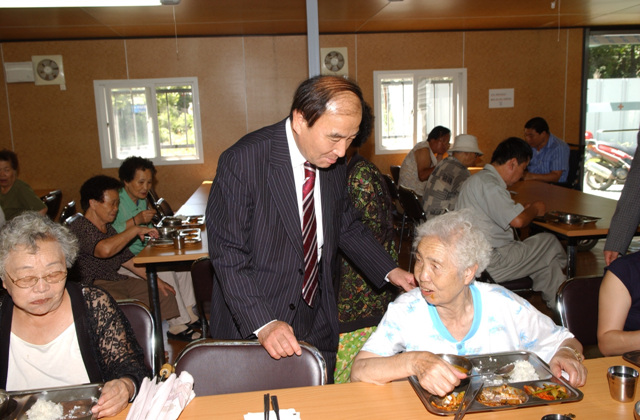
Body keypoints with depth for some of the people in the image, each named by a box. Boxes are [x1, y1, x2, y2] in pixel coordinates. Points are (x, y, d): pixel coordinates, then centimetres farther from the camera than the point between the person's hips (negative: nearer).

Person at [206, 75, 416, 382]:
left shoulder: (334, 164, 0)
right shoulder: (242, 161, -19)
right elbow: (228, 254, -20)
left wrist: (389, 270, 4)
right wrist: (263, 323, -27)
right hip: (252, 325, -5)